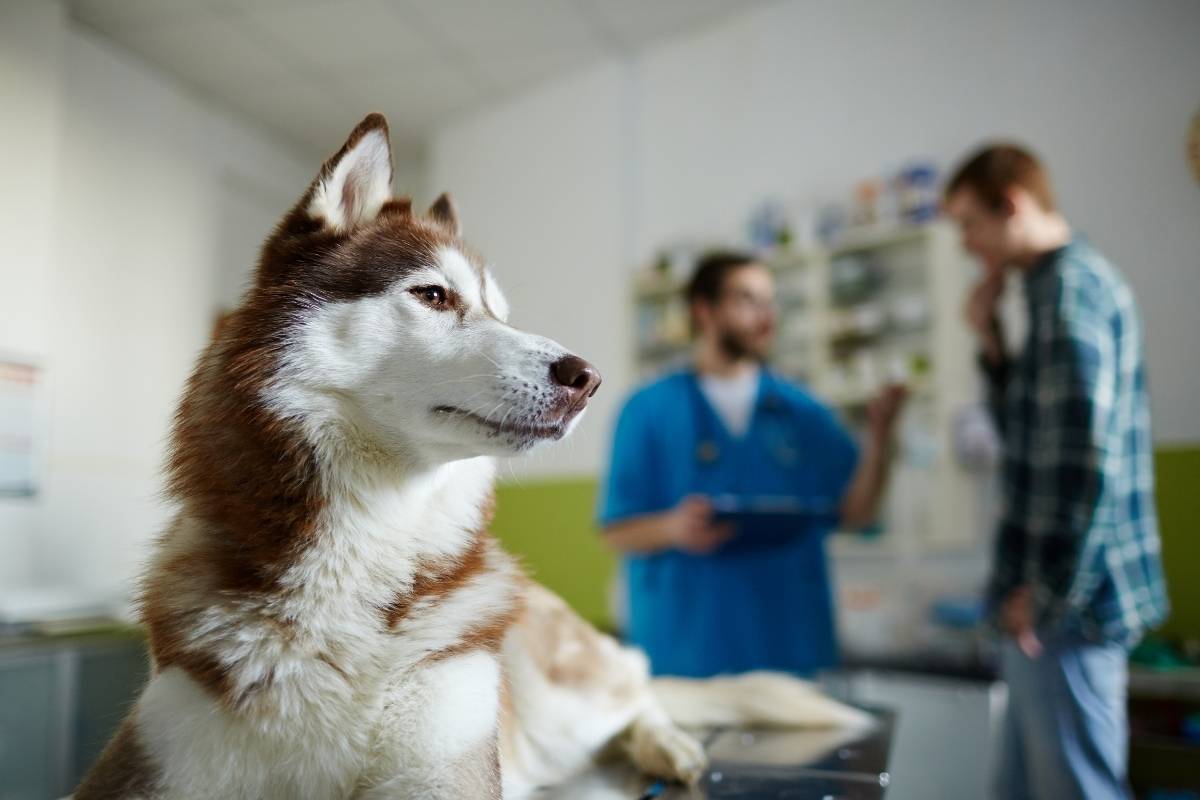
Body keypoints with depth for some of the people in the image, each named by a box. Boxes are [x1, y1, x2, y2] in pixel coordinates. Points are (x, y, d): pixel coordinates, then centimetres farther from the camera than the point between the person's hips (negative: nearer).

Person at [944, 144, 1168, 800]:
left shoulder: (1067, 284, -14)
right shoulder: (1077, 278, 17)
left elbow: (1086, 457, -23)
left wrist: (1049, 594, -17)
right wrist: (991, 343, 9)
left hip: (1068, 602, -10)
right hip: (1056, 588, 10)